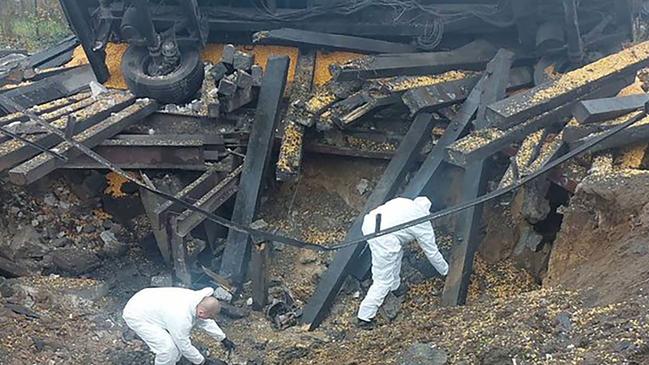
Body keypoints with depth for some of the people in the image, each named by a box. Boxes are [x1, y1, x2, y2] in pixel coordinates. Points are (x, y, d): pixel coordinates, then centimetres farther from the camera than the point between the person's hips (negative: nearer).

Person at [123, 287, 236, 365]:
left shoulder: (196, 298, -11)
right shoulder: (181, 318, -36)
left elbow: (206, 322, 9)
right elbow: (185, 346, -21)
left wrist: (223, 339, 15)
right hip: (136, 315, -9)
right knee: (168, 347, -15)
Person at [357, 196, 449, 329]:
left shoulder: (403, 202, 26)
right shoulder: (423, 223, 14)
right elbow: (432, 252, 23)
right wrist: (446, 271, 39)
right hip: (383, 237, -7)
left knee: (396, 252, 31)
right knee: (383, 281, 6)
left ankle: (394, 287, 44)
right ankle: (365, 317, 10)